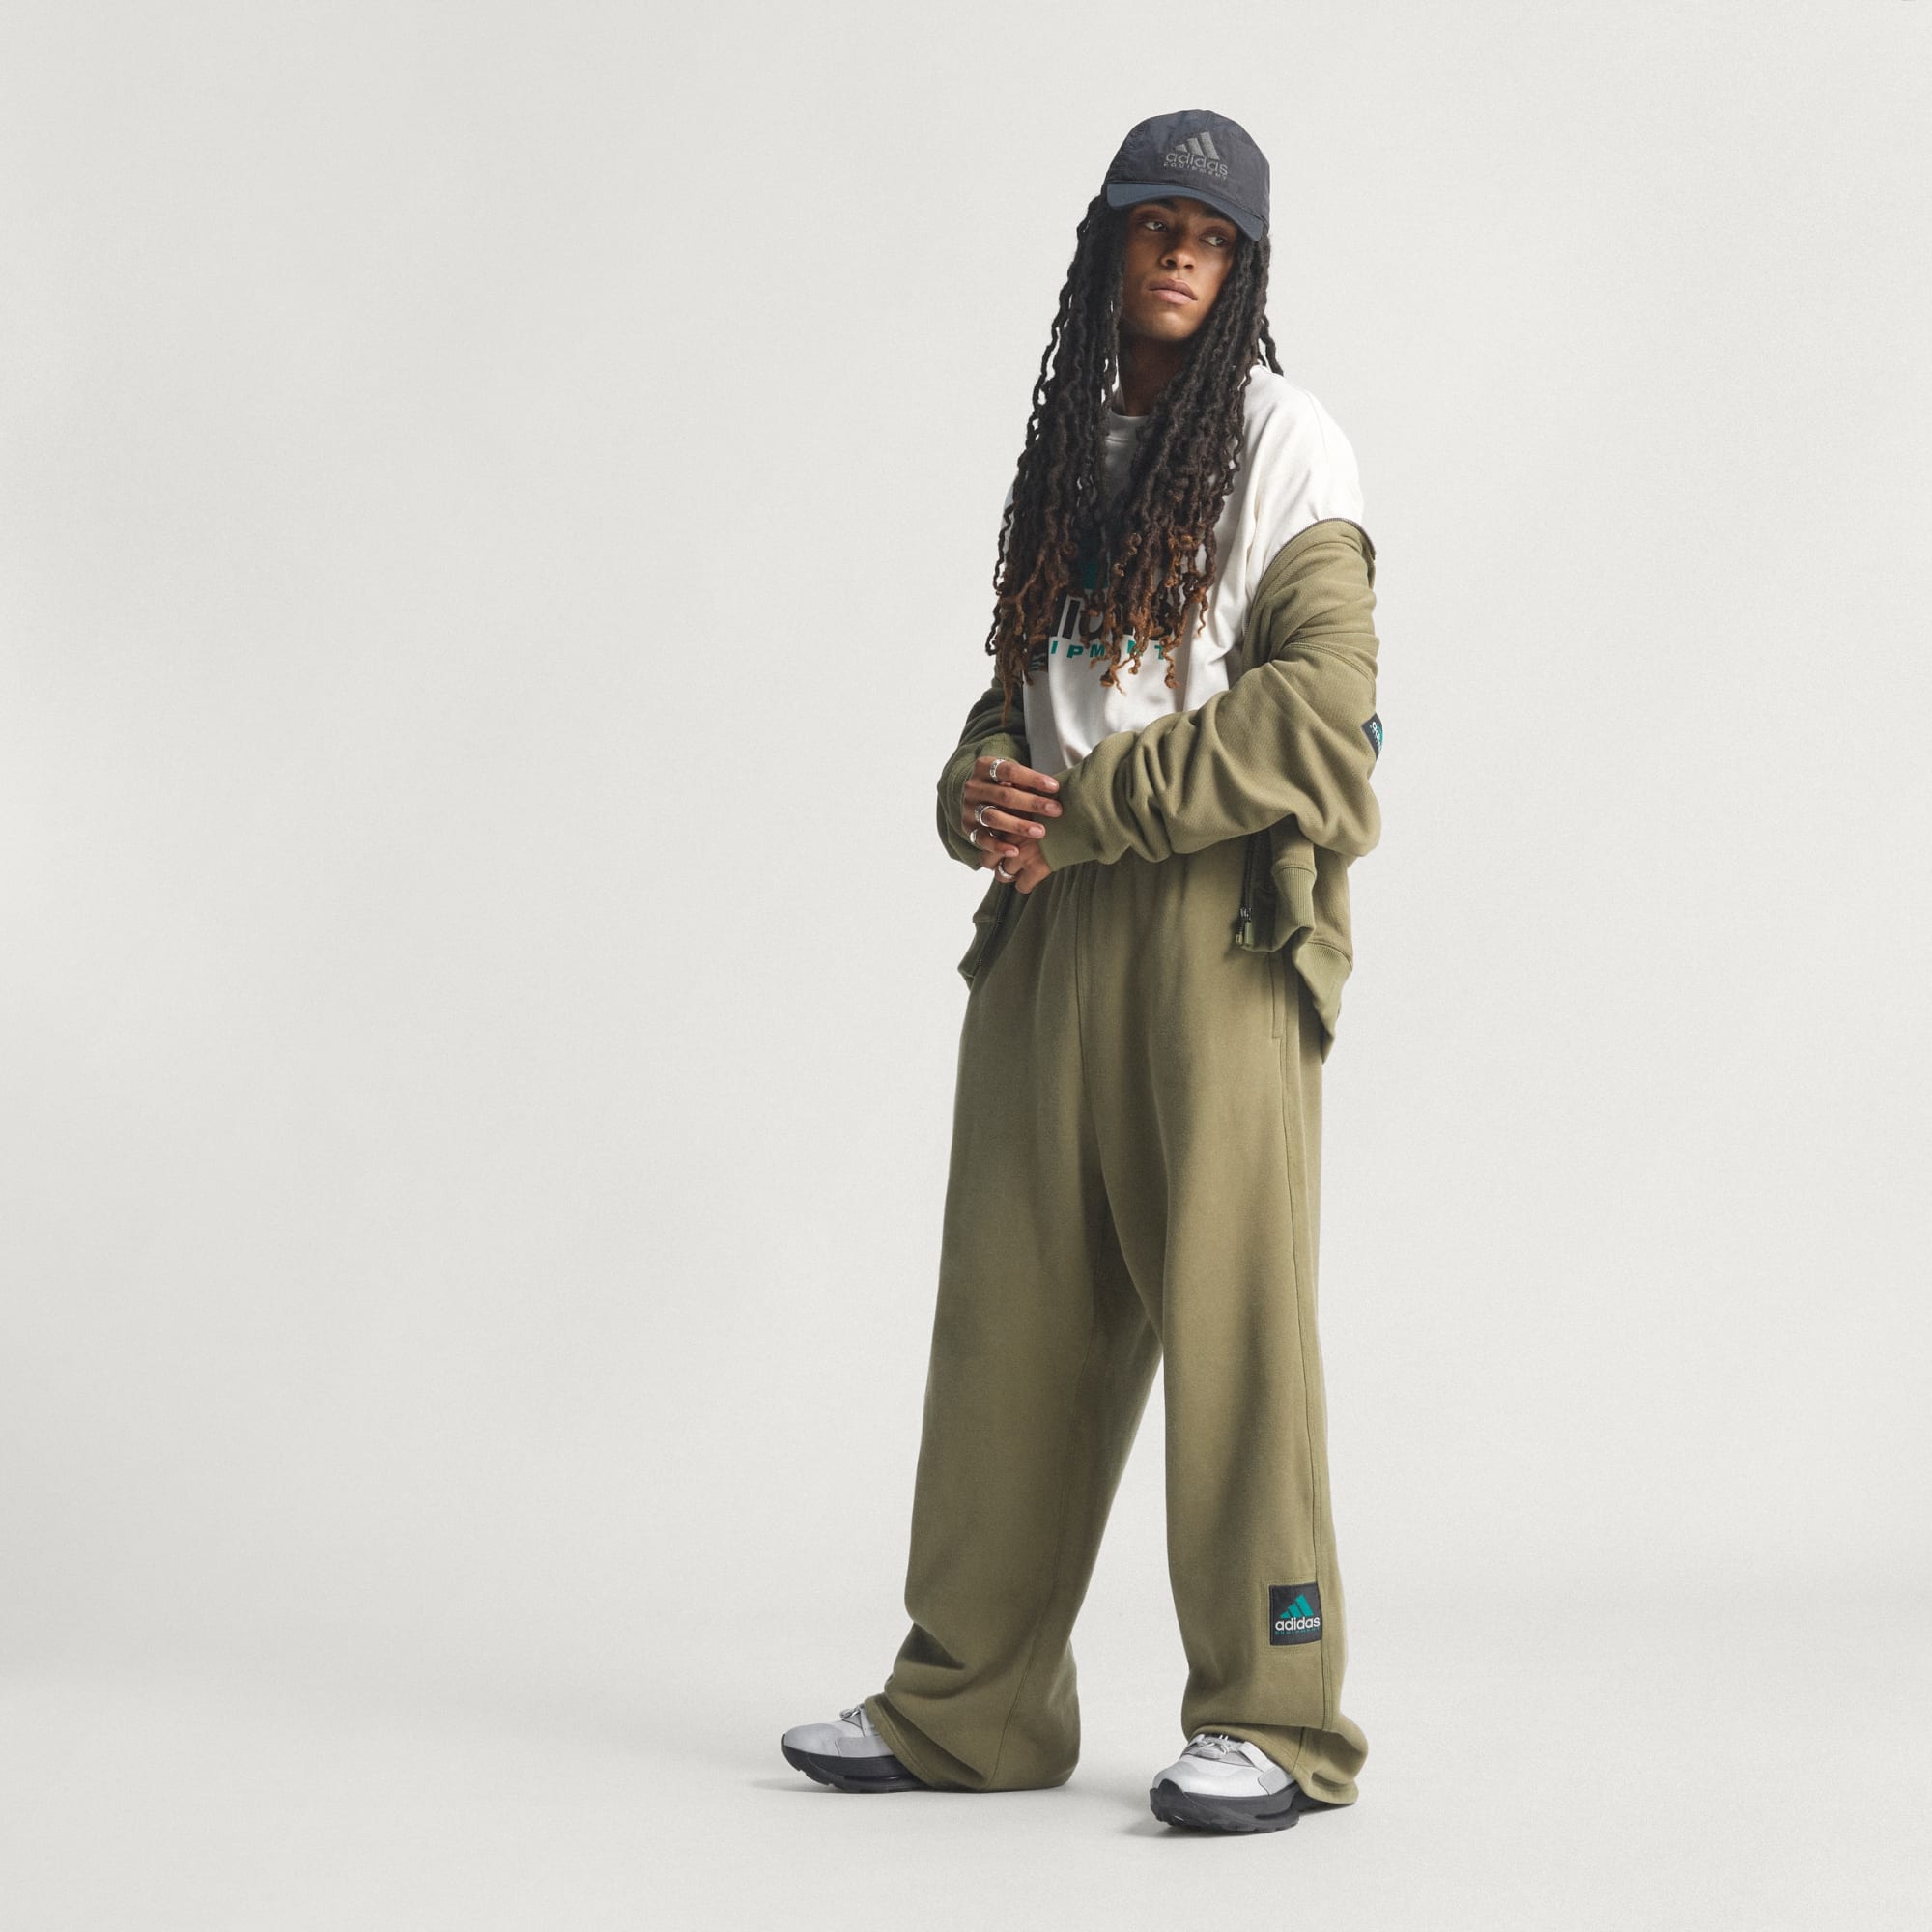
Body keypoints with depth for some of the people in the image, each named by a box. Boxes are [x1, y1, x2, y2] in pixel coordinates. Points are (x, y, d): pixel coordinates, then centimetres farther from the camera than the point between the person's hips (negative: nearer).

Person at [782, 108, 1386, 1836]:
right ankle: (971, 1706, 13)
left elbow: (1317, 717, -11)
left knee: (1229, 1312, -6)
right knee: (1011, 1317, 6)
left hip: (1213, 927, -6)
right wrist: (981, 795, -2)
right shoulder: (1071, 459, 20)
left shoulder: (1284, 445, 1)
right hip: (1050, 933, 6)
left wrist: (1083, 811, -12)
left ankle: (1274, 1720, 3)